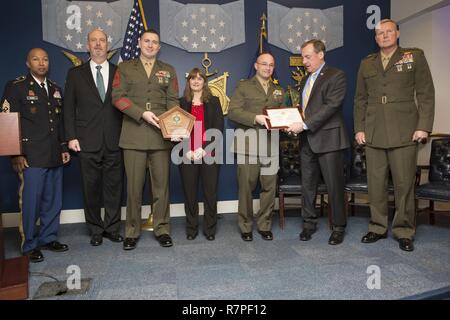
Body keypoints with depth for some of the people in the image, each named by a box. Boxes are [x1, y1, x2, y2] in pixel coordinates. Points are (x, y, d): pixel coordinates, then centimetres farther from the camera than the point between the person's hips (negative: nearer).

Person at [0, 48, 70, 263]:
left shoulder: (55, 89, 18)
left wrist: (64, 148, 15)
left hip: (54, 156, 6)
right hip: (31, 156, -5)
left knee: (54, 200, 10)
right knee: (31, 201, -1)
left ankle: (48, 238, 24)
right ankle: (29, 245, 14)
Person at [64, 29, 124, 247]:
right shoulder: (75, 74, 9)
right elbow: (68, 108, 6)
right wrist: (71, 137, -3)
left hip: (114, 141, 0)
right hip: (87, 142, 0)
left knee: (114, 187, 6)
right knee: (91, 188, 6)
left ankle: (112, 228, 20)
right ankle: (95, 230, 21)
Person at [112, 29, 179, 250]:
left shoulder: (168, 70, 16)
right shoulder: (125, 68, 12)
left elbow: (173, 101, 9)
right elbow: (118, 97, 0)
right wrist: (142, 114, -13)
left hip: (160, 135, 1)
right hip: (134, 135, -1)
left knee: (161, 184, 5)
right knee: (134, 186, 3)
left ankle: (162, 229, 17)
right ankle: (132, 232, 16)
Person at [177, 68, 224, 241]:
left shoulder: (214, 102, 8)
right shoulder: (182, 103, 9)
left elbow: (218, 128, -1)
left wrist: (204, 149, -12)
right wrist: (187, 151, -9)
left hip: (209, 154, 0)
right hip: (187, 155, 1)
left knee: (210, 193, 3)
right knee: (189, 193, 6)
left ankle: (210, 228, 17)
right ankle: (191, 228, 20)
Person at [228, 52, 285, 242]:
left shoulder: (278, 91, 22)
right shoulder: (244, 87, 8)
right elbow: (232, 111, -4)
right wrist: (255, 118, -16)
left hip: (271, 146, 4)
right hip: (248, 145, -3)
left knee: (269, 187, 4)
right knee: (246, 187, 2)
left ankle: (264, 225, 19)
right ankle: (245, 227, 16)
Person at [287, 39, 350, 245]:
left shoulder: (336, 76, -3)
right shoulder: (305, 80, 20)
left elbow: (331, 106, -15)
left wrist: (304, 125, -20)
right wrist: (295, 124, 1)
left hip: (328, 138, -6)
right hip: (307, 140, 7)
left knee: (334, 186, 0)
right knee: (307, 184, 10)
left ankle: (338, 227, 14)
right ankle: (309, 223, 23)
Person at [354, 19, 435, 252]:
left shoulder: (414, 57, 8)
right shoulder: (366, 63, 15)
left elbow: (426, 94, 3)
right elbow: (360, 99, 15)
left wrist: (424, 126, -6)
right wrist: (359, 128, 6)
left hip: (404, 133, -2)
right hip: (373, 134, 3)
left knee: (404, 184, 0)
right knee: (375, 183, 5)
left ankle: (404, 231, 14)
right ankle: (378, 228, 17)